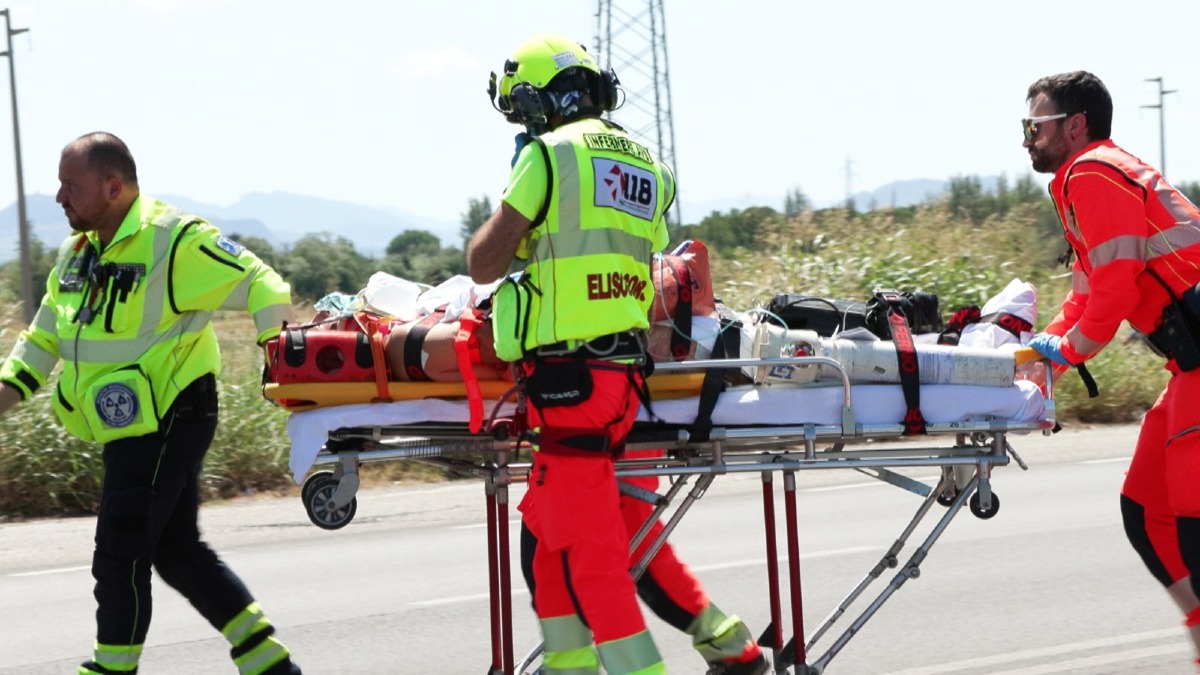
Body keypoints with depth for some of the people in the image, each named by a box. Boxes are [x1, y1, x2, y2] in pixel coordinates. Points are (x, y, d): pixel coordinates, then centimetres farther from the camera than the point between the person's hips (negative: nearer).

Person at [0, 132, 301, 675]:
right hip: (132, 428, 9)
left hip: (168, 421, -9)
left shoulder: (173, 240, -16)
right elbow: (45, 336, 18)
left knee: (119, 558, -7)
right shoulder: (76, 252, 11)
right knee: (178, 554, 14)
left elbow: (262, 288, -15)